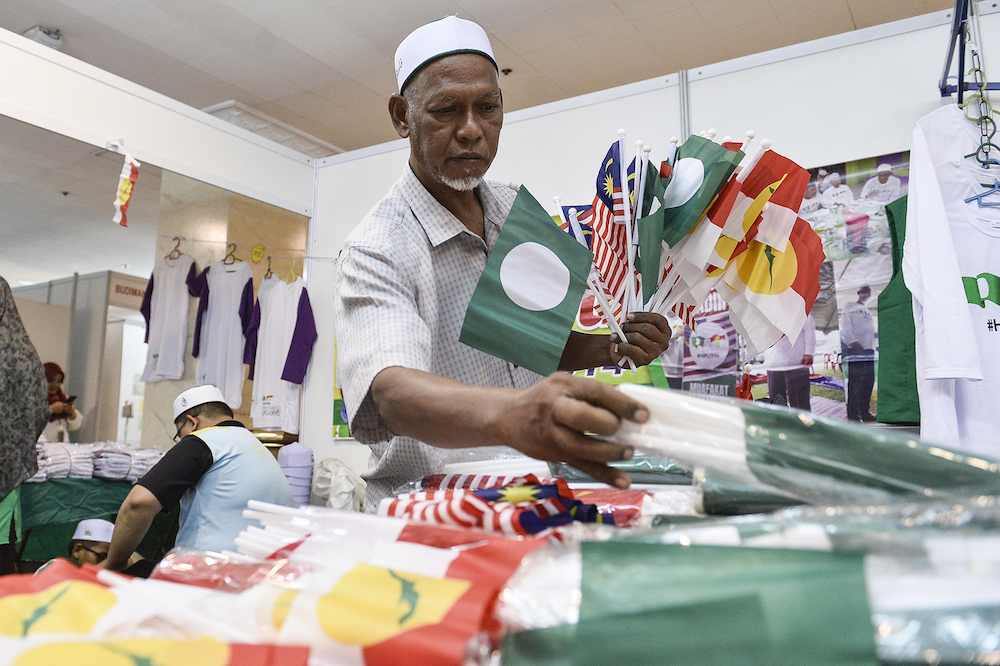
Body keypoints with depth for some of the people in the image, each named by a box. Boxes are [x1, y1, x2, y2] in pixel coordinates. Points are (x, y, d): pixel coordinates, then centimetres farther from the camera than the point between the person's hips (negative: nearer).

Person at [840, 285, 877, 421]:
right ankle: (854, 415, -13)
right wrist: (854, 342, -17)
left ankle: (865, 412, 10)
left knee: (868, 382, 4)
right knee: (855, 382, -12)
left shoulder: (867, 311, 30)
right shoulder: (849, 306, 9)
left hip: (869, 349, 7)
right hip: (855, 349, -7)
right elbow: (845, 325, -5)